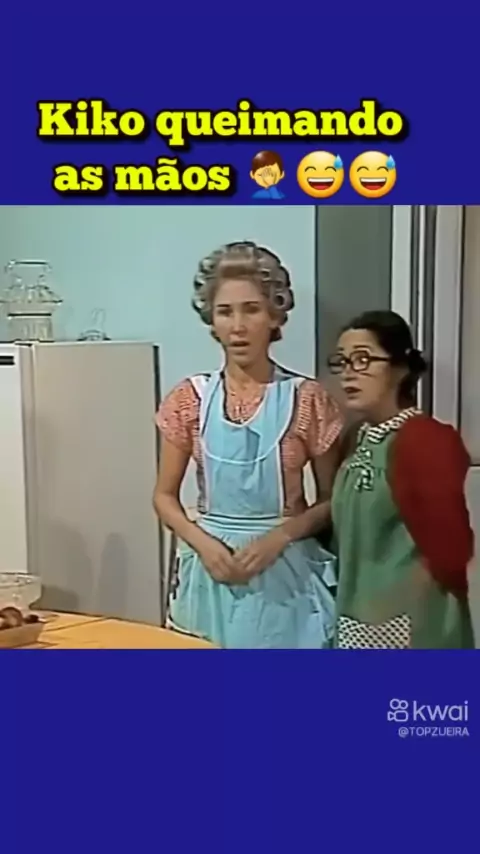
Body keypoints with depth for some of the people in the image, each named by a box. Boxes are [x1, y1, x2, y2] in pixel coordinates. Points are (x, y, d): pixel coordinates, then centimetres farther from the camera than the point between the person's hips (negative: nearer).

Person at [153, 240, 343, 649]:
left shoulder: (307, 399, -6)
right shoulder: (189, 399, 0)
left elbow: (332, 500, 0)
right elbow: (165, 496, 5)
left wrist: (279, 537, -15)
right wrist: (203, 543, -11)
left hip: (286, 571, -1)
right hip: (212, 569, 2)